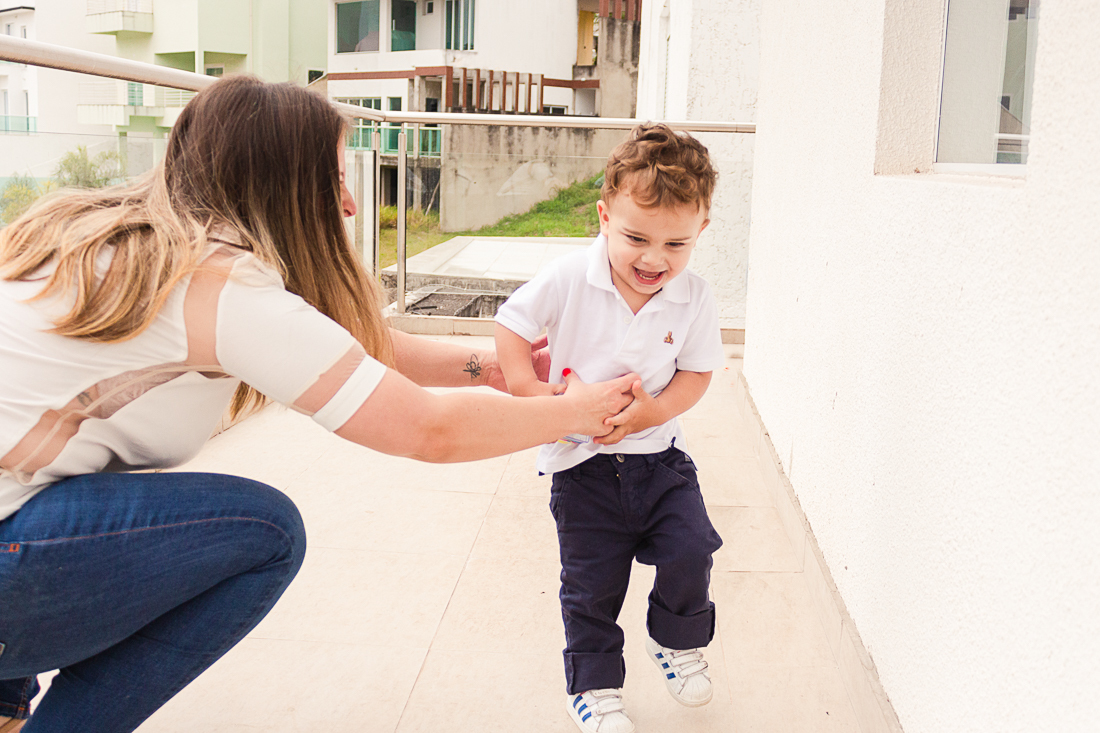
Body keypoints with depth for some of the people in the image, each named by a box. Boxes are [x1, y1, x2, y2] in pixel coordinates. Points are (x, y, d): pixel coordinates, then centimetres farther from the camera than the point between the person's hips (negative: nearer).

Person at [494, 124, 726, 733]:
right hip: (582, 462, -1)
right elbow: (510, 324, -8)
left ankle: (676, 641, 27)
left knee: (691, 551, -5)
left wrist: (656, 410, -21)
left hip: (658, 454, 2)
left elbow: (697, 372, -4)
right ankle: (592, 684, 29)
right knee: (591, 584, 7)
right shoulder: (569, 279, -17)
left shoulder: (694, 299, -11)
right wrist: (527, 386, -20)